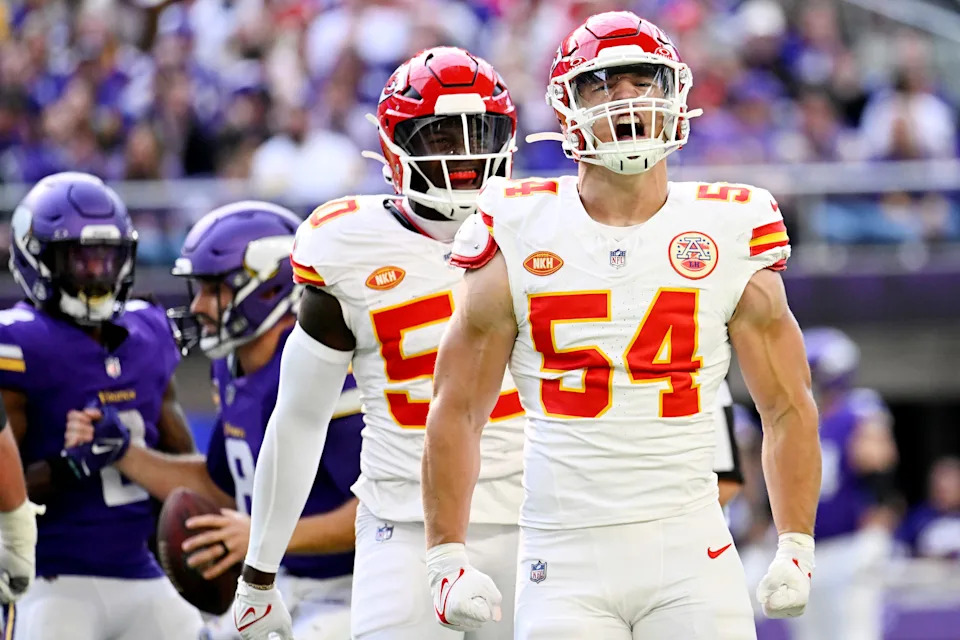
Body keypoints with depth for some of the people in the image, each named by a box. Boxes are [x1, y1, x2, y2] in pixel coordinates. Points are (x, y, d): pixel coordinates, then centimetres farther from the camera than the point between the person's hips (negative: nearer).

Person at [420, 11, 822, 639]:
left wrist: (796, 551, 4)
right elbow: (457, 408, 7)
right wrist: (448, 558, 2)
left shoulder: (728, 239, 4)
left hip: (690, 551, 0)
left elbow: (788, 408, 11)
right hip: (565, 561, 0)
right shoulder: (519, 241, 2)